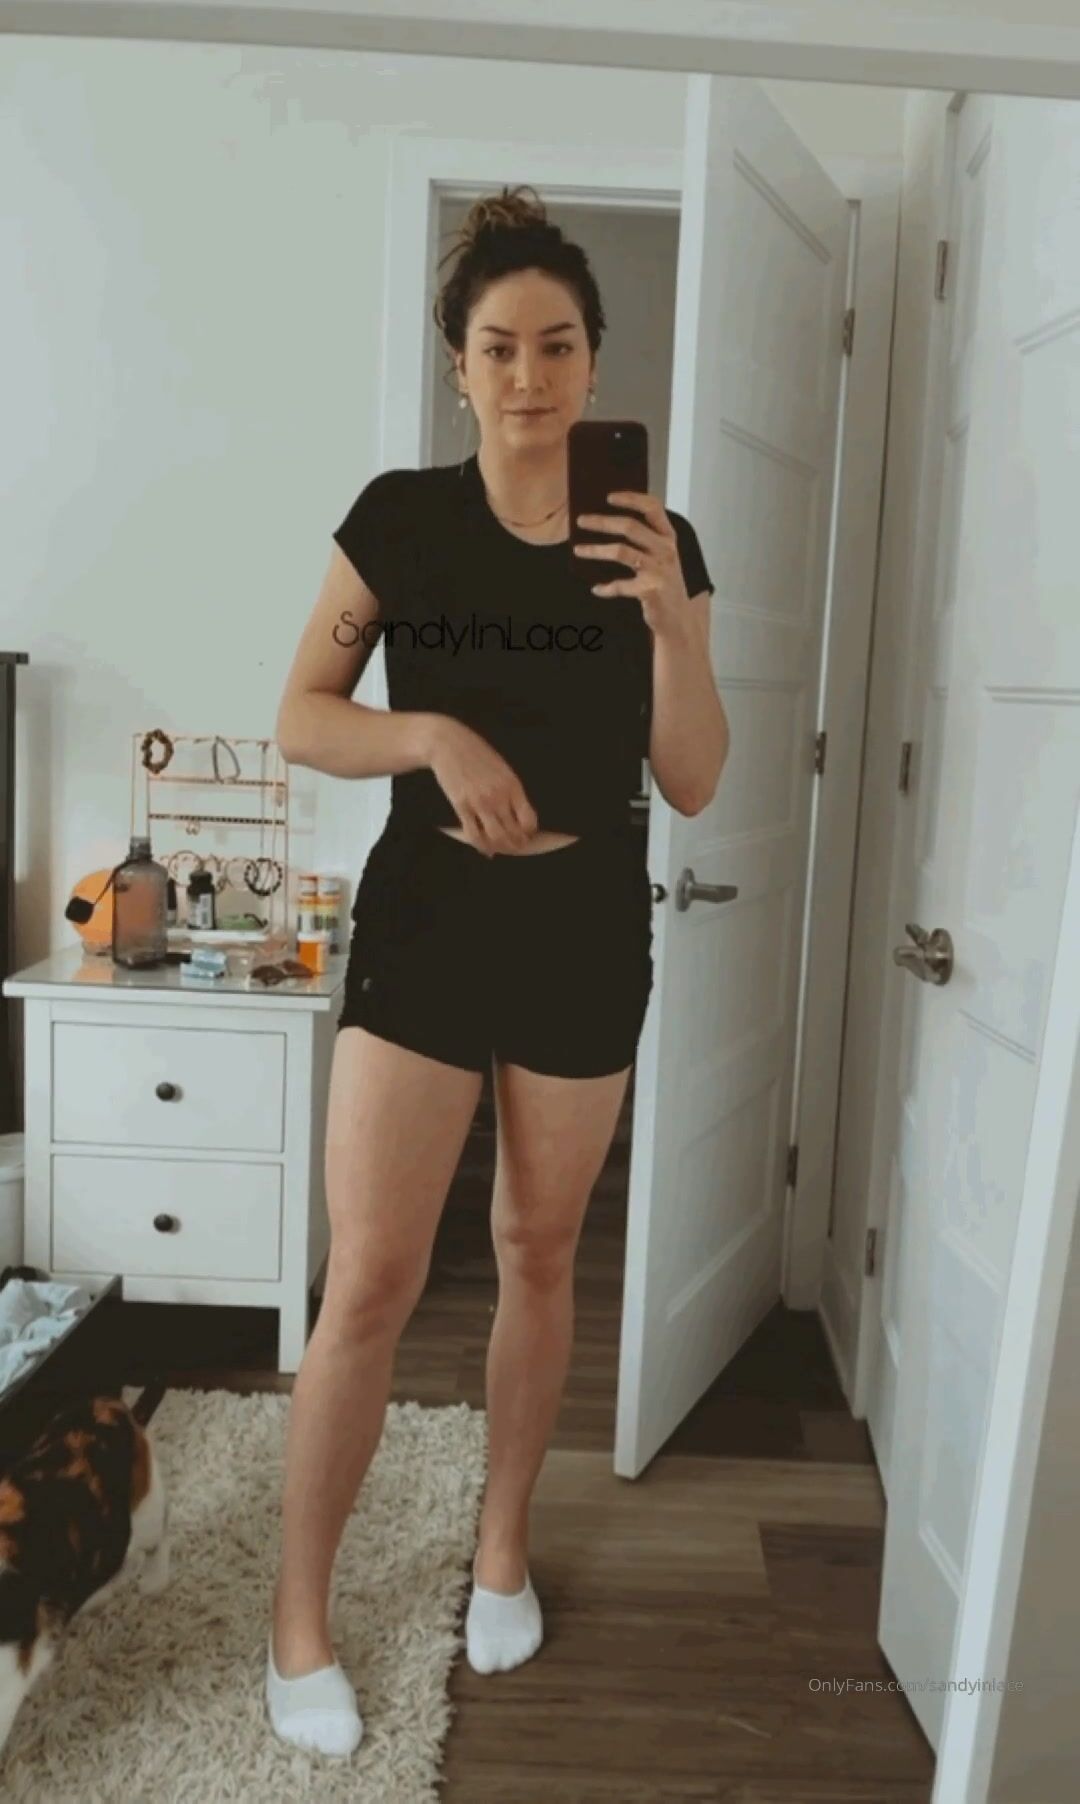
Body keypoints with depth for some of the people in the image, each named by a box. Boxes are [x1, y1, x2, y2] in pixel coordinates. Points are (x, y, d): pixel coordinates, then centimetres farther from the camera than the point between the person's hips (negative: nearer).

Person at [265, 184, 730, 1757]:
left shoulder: (656, 540, 0)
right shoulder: (402, 517, -2)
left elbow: (694, 786, -2)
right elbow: (301, 717, -1)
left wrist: (670, 621, -17)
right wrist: (435, 734, -18)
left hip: (586, 932, 2)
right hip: (424, 920, -1)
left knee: (540, 1254, 15)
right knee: (370, 1280, -2)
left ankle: (503, 1542, 39)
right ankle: (299, 1610, 21)